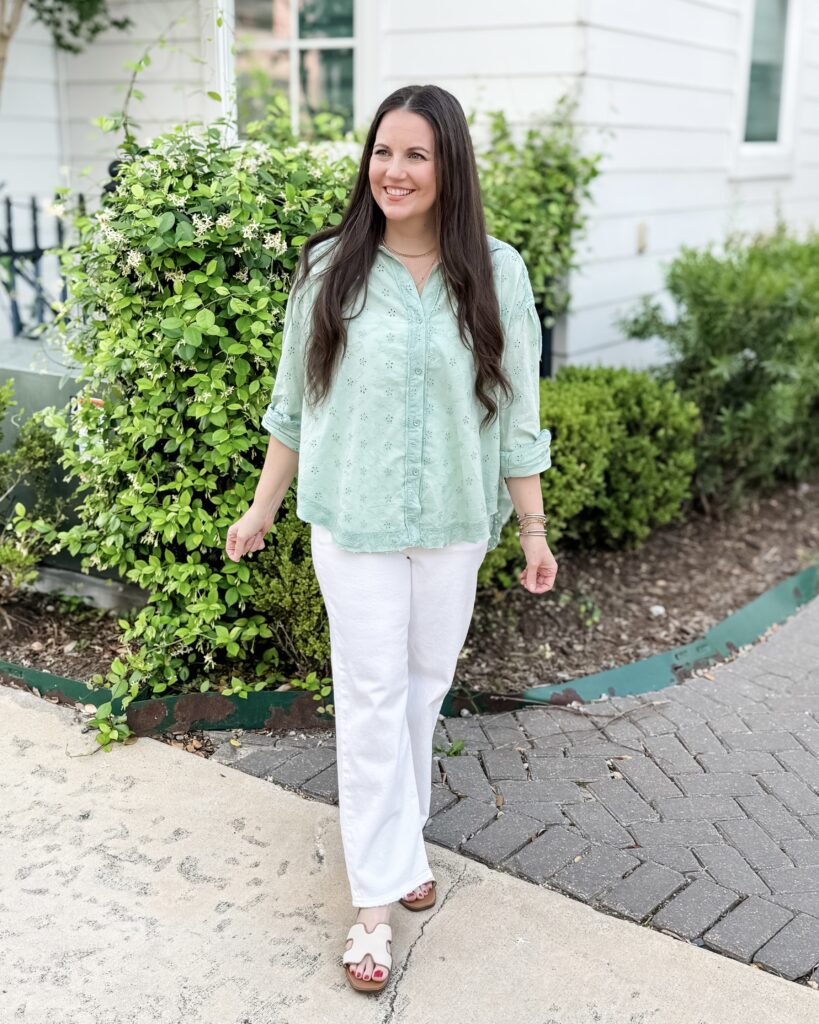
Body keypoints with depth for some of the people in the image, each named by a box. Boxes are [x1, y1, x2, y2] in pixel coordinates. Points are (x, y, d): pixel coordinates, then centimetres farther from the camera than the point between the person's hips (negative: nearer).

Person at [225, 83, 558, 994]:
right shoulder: (328, 271, -5)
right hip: (354, 524, -1)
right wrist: (261, 509, 7)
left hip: (454, 525, 2)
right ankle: (378, 897, 13)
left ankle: (397, 834, 36)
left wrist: (533, 529, 1)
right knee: (372, 700, 2)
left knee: (425, 688, 14)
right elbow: (292, 405, 4)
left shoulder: (496, 275, -4)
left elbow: (515, 416, 0)